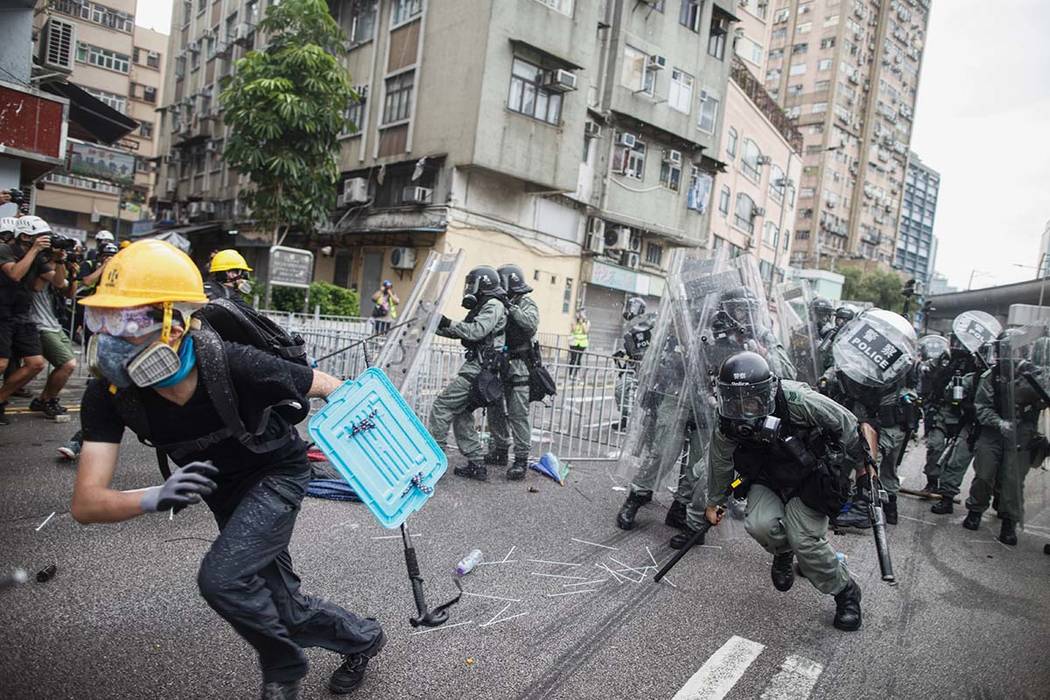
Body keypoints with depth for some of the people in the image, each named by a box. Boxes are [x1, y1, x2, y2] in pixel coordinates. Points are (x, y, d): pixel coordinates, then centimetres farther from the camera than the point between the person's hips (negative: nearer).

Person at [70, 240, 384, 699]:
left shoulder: (234, 366, -36)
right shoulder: (108, 393, -23)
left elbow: (331, 388, -22)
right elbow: (85, 503, -26)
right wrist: (155, 498, -46)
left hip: (278, 474, -5)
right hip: (223, 489, 5)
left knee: (221, 577, -22)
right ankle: (362, 639, 40)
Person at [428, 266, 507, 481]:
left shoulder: (493, 306, -8)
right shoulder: (482, 307, 23)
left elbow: (476, 331, -22)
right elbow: (460, 332, 27)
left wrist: (448, 323, -17)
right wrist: (435, 325, 19)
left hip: (479, 368, -10)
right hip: (475, 366, 10)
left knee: (442, 405, -10)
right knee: (461, 415, 11)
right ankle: (476, 464, 13)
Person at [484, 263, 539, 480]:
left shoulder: (526, 305, -5)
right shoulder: (500, 304, 14)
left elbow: (531, 324, -26)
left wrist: (511, 308, -28)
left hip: (518, 368, -7)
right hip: (499, 366, 7)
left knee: (518, 414, -8)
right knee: (495, 411, 13)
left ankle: (521, 460, -3)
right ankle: (500, 450, 27)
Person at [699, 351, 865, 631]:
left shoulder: (797, 401, -34)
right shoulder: (728, 425, -19)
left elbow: (845, 424, -17)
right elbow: (720, 464, 0)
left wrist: (861, 461, -3)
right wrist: (714, 503, 13)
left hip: (810, 479, -3)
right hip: (767, 481, 3)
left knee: (804, 540, -18)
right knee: (760, 524, -24)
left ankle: (846, 591, 12)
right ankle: (783, 554, 14)